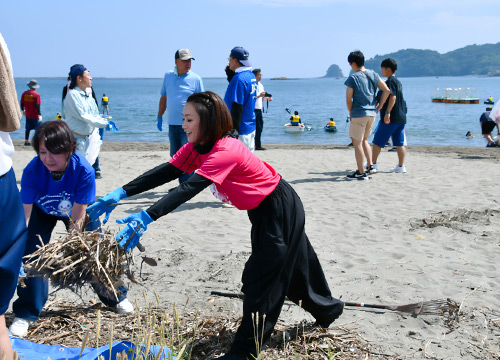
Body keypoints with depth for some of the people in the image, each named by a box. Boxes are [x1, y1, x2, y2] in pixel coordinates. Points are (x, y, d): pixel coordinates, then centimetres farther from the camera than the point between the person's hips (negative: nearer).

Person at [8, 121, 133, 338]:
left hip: (76, 209, 0)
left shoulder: (83, 170, -37)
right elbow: (24, 215, -30)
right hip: (42, 212, 0)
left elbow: (76, 218, -30)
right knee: (32, 253, -13)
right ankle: (25, 314, 1)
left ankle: (116, 298, 26)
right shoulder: (32, 171, -35)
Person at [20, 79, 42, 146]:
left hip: (28, 115, 5)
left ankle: (26, 141, 18)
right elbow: (37, 106, -17)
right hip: (35, 115, -5)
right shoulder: (36, 94, -13)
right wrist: (39, 114, -14)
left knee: (28, 128, 14)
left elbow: (22, 103, 8)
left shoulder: (24, 93, 2)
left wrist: (23, 110, 26)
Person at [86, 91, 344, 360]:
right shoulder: (196, 148, -6)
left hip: (280, 210, -10)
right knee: (289, 269, 24)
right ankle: (327, 309, 46)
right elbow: (164, 173, -14)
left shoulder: (225, 151, -34)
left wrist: (145, 218, -52)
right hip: (262, 212, 10)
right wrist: (120, 194, -23)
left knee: (259, 277, -8)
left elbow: (189, 189, -44)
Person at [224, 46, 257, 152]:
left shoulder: (239, 79, -19)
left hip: (241, 129, -10)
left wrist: (233, 131, -20)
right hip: (251, 127, 10)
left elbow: (237, 108, -21)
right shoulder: (251, 76, 11)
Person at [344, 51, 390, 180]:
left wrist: (351, 113, 5)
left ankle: (361, 173, 3)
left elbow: (348, 100, -11)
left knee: (357, 143, 1)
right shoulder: (373, 74, 7)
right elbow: (386, 90, 6)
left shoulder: (353, 78, -11)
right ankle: (370, 165, 14)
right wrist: (379, 107, 12)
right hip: (372, 113, 7)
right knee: (364, 140, 23)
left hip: (358, 114, -7)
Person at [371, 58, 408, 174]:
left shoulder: (390, 81, -10)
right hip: (401, 117, 9)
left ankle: (373, 165, 3)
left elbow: (393, 97, -21)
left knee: (377, 142, 0)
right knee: (399, 143, 8)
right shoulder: (398, 82, 18)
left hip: (390, 118, -9)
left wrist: (387, 112, -26)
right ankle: (401, 166, 8)